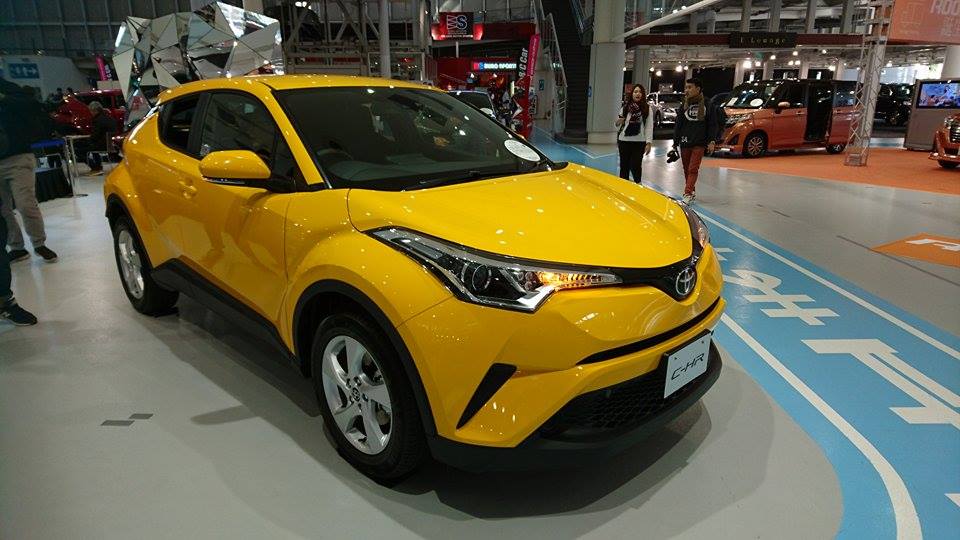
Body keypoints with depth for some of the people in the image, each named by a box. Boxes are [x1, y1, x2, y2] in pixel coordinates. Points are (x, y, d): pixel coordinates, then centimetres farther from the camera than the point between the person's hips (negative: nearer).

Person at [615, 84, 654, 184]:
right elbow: (617, 123, 12)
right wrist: (619, 121, -12)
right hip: (624, 140, 1)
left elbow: (649, 126, 0)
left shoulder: (647, 108, 2)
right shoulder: (625, 106, 4)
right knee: (624, 166, 7)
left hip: (639, 142, -1)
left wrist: (649, 142, -6)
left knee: (636, 166, -5)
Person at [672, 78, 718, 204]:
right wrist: (675, 142, 2)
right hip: (685, 143, 3)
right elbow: (678, 125, 6)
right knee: (686, 169, 9)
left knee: (693, 169, -8)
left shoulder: (707, 105, -1)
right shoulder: (684, 105, 6)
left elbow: (712, 125, 2)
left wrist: (712, 141, -6)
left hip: (699, 143, -3)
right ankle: (692, 192, 23)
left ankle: (688, 194, -11)